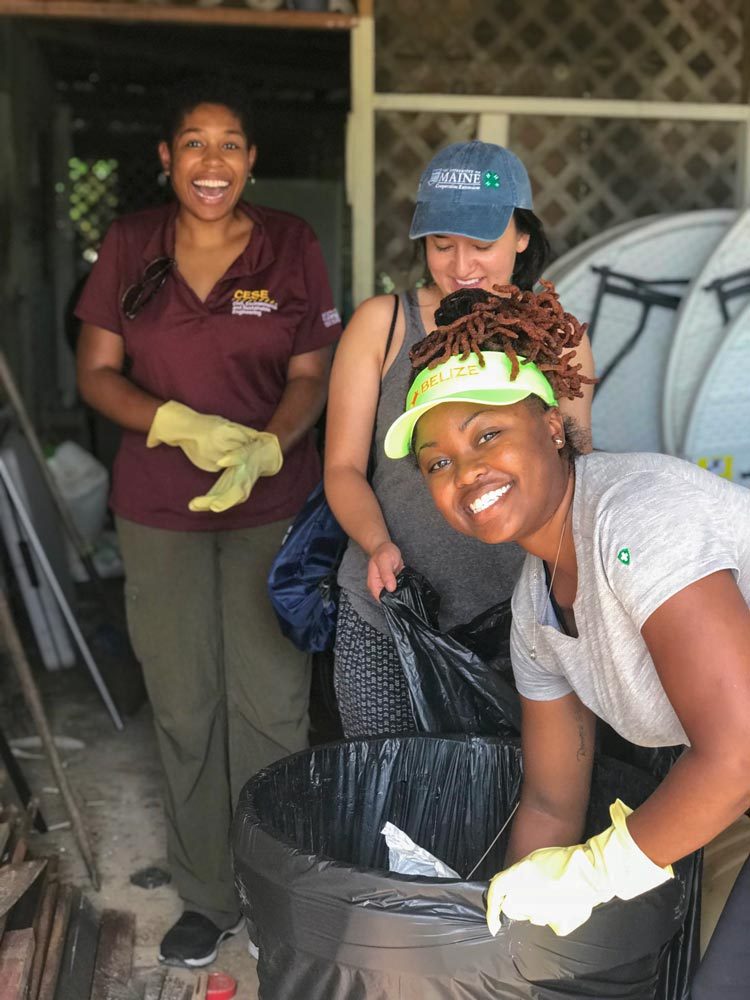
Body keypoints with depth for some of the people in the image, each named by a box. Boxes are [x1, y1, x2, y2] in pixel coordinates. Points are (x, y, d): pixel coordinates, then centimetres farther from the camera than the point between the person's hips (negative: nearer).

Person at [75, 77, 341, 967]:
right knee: (184, 708, 9)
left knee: (271, 703, 3)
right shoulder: (129, 246, 1)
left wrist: (268, 447, -22)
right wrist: (180, 424, -17)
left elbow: (310, 375, -2)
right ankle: (207, 897, 27)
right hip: (160, 510, 1)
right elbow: (96, 371, 1)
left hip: (272, 506, -1)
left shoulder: (290, 246, -2)